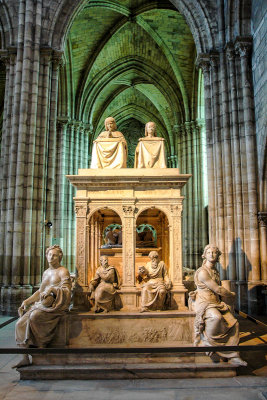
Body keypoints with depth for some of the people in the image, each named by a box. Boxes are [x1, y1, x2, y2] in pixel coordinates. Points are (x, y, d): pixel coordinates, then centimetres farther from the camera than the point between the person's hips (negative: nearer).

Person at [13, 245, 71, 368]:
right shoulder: (46, 272, 21)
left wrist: (52, 289, -24)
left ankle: (42, 346, -15)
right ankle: (25, 358, -6)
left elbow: (66, 290, -12)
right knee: (20, 324, -11)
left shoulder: (63, 271, -2)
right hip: (41, 304, 7)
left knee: (34, 316, -32)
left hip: (56, 306, -7)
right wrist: (26, 301, 18)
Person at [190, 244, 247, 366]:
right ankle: (208, 342, -12)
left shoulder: (216, 271, 14)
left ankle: (233, 357, -2)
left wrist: (225, 297, 6)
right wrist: (231, 295, 1)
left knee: (234, 324, -9)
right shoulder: (202, 272, -13)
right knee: (216, 317, -37)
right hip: (204, 302, -8)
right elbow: (217, 289, -14)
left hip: (217, 303, 8)